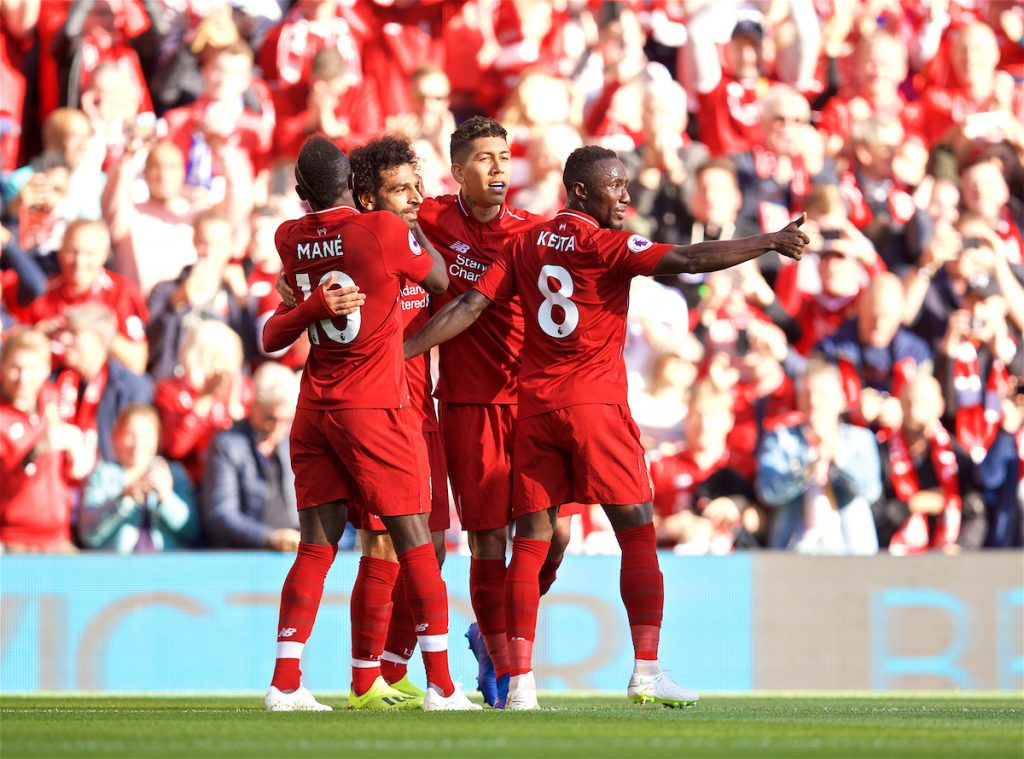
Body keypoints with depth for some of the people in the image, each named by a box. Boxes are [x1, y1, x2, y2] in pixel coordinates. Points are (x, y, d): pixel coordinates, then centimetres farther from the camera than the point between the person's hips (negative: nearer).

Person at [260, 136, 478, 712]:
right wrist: (411, 223, 18)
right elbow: (439, 282, 5)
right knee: (415, 543, 1)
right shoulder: (385, 231, -12)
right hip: (377, 407, -5)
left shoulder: (291, 239, 3)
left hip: (314, 409, 5)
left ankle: (285, 683, 3)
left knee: (317, 546, 7)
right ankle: (442, 687, 1)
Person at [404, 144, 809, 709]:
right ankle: (647, 671, -5)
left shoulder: (525, 244, 10)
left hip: (534, 407, 6)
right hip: (596, 405, -6)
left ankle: (520, 683, -1)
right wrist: (770, 243, -11)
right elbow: (687, 260, -16)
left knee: (531, 540, 5)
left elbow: (469, 306, 6)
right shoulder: (604, 245, -8)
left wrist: (403, 351, 11)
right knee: (637, 534, 1)